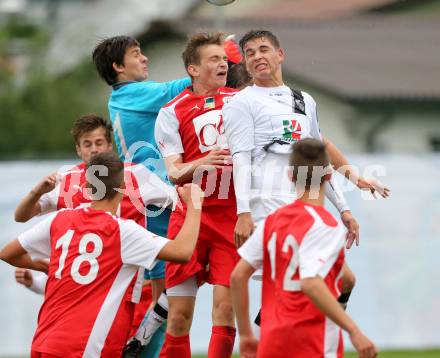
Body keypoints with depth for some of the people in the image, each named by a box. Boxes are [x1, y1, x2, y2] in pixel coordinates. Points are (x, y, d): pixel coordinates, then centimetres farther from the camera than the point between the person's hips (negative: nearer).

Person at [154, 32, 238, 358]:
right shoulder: (172, 112, 2)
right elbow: (173, 171, -6)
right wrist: (199, 164, -26)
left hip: (231, 216, 1)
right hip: (189, 215, -1)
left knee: (226, 304, -10)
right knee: (179, 313, -2)